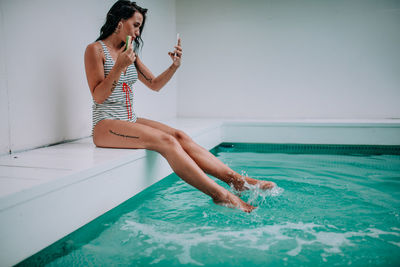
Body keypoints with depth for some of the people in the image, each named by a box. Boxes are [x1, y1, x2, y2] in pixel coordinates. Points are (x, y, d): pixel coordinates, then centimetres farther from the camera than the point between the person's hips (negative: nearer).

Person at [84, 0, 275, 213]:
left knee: (179, 136, -18)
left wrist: (174, 66, 2)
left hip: (130, 120, 7)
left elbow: (154, 84, 18)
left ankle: (237, 179, -25)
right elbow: (98, 96, -12)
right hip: (106, 125, -7)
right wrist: (119, 66, -24)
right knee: (166, 142, -28)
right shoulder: (95, 50, -5)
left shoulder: (129, 52, 16)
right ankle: (220, 195, -34)